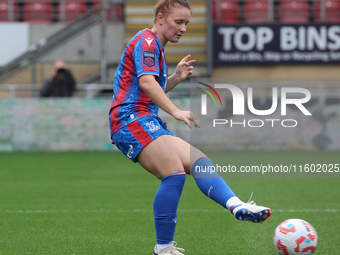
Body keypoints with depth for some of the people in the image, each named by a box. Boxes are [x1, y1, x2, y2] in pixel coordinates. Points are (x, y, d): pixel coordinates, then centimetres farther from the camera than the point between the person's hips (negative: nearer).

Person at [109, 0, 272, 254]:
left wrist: (176, 78, 13)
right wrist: (176, 111, -34)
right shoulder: (146, 41, -5)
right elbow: (146, 82, -22)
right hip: (131, 119, -10)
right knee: (175, 173, -23)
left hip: (150, 123, 10)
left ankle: (237, 205, -28)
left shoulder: (156, 47, 26)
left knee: (200, 162, -6)